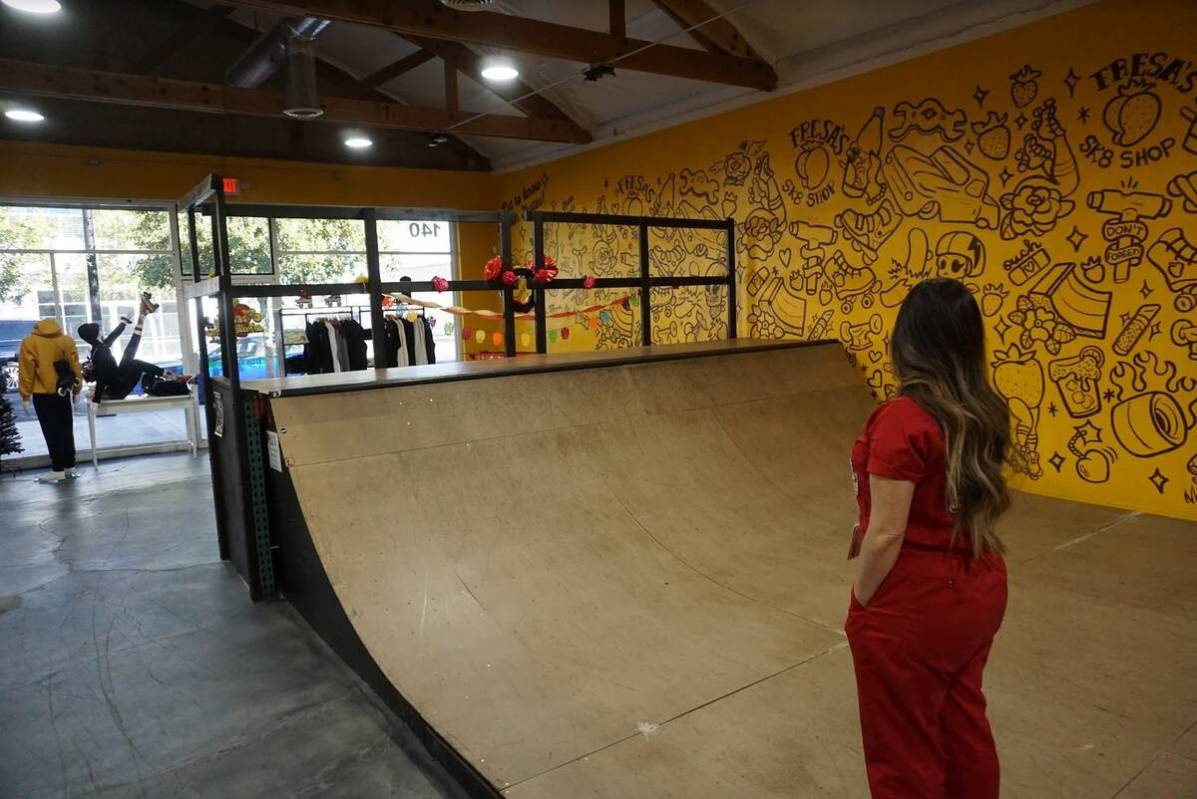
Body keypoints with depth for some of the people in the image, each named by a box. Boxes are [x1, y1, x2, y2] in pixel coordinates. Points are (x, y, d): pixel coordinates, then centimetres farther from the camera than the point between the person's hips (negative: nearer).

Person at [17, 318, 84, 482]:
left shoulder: (29, 342, -5)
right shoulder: (68, 340, 3)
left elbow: (26, 371, -6)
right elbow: (75, 367, 5)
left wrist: (25, 396, -1)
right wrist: (76, 390, 13)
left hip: (42, 394, -3)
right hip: (64, 392, 3)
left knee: (52, 432, -1)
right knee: (66, 430, 11)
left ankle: (58, 469, -1)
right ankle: (70, 466, 16)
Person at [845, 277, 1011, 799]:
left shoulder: (902, 418, -25)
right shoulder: (987, 413, -2)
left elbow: (887, 536, -22)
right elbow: (962, 504, 7)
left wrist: (862, 605, -7)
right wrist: (871, 529, 7)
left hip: (913, 607, -7)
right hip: (978, 591, 8)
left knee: (903, 749, 14)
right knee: (964, 726, 27)